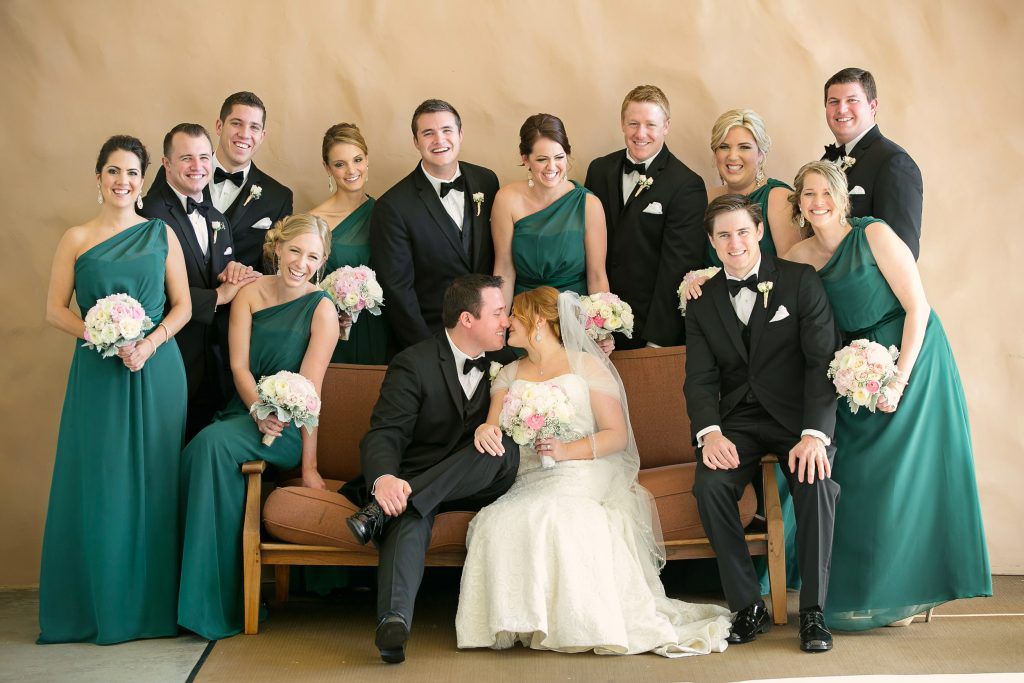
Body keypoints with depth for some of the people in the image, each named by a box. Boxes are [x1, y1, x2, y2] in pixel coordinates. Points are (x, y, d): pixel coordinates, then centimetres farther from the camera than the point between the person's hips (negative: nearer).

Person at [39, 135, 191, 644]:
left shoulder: (161, 234, 8)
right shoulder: (76, 239, 6)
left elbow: (182, 305, 6)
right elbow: (55, 310, 1)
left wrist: (150, 343, -11)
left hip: (157, 370, 1)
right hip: (97, 373, 0)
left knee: (154, 481, 2)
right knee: (97, 482, 0)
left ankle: (154, 601, 12)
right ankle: (97, 605, 11)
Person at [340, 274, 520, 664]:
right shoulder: (414, 364, -9)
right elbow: (384, 435, -18)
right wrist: (385, 478, -41)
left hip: (470, 483, 4)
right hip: (409, 479, -4)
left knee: (506, 451, -27)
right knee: (411, 514, -37)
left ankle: (381, 513, -33)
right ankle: (394, 620, -54)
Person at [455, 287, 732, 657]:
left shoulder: (586, 364, 7)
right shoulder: (509, 374, 22)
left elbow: (617, 434, 2)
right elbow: (494, 430, 12)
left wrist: (568, 451, -15)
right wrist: (484, 430, -14)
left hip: (581, 477, -4)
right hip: (527, 483, 4)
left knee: (552, 516, -37)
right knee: (498, 522, -30)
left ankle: (577, 624, -26)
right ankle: (524, 623, -19)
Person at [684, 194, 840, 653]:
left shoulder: (800, 281, -2)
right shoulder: (703, 301, 9)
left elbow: (823, 361, -9)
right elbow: (700, 379, 2)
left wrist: (815, 434, -23)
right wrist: (710, 433, -18)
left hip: (798, 417, -2)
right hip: (739, 421, 2)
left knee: (816, 482, -31)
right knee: (710, 484, -26)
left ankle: (813, 609, -15)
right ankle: (748, 607, -12)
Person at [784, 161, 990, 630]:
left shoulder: (874, 235, -13)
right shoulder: (800, 257, 3)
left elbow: (917, 308, -14)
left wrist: (899, 380, -18)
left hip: (911, 359, -5)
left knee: (899, 475, -4)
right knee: (855, 478, 5)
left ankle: (900, 593, 10)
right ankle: (859, 587, 19)